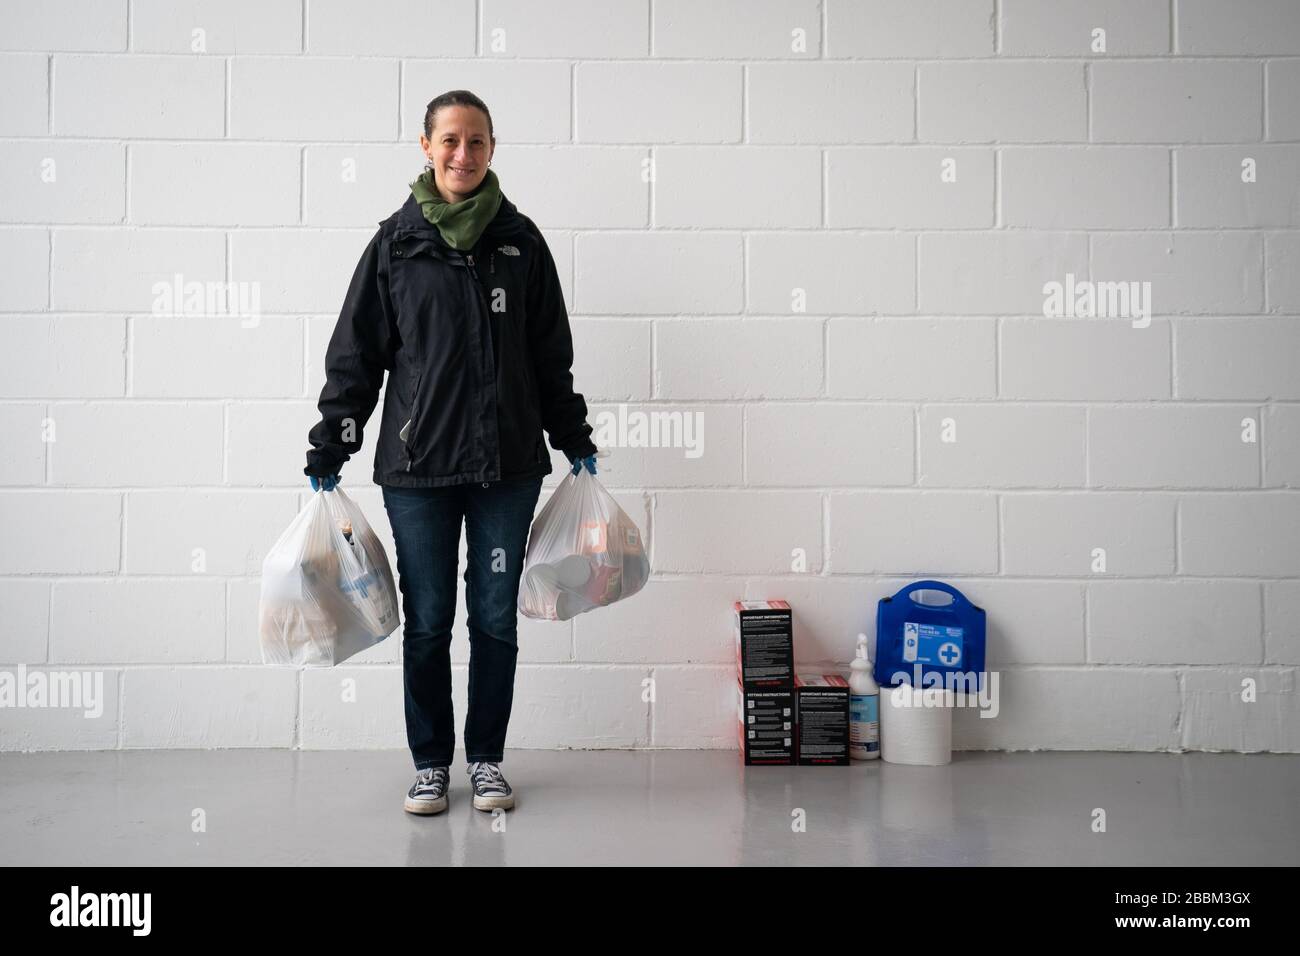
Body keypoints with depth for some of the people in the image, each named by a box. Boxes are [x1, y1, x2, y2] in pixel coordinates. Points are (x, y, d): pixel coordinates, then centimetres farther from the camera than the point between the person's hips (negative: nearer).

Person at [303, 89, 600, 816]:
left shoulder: (520, 240, 5)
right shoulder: (396, 242, 2)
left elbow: (551, 354, 11)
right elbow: (355, 355, 4)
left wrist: (575, 440, 13)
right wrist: (328, 450, 1)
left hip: (509, 464, 1)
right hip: (416, 464, -1)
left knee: (496, 618, 8)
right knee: (427, 622, 6)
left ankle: (487, 758, 23)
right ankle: (431, 762, 22)